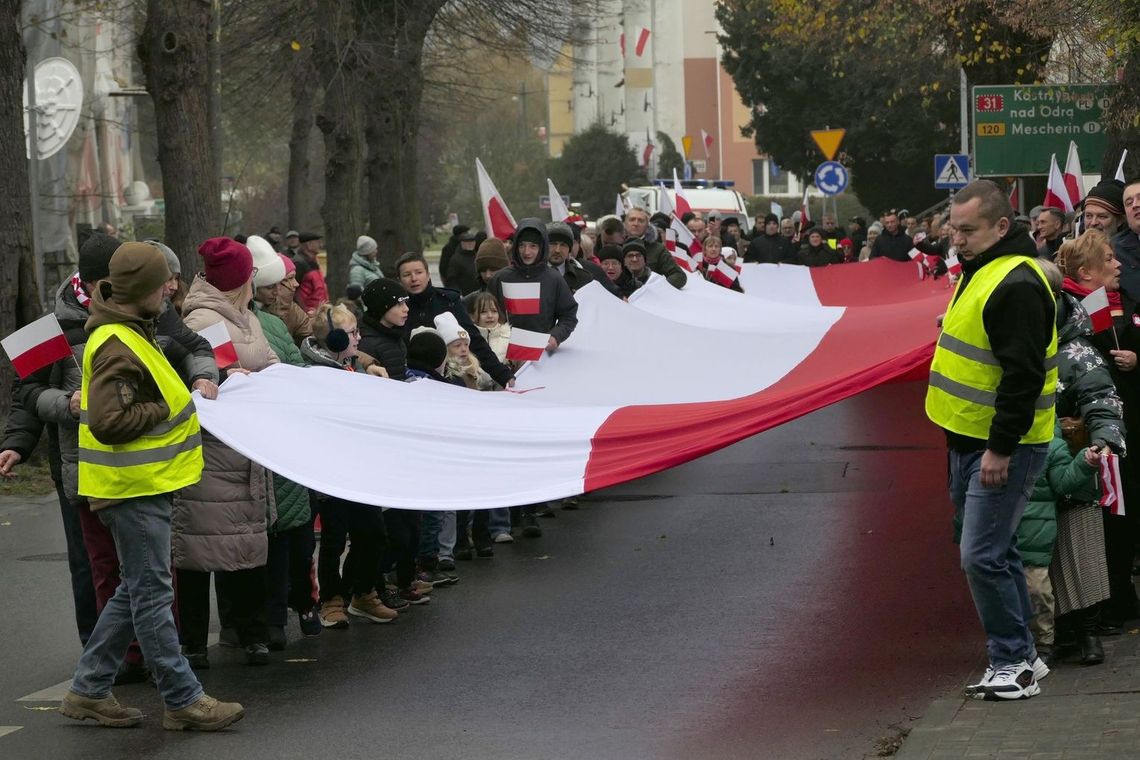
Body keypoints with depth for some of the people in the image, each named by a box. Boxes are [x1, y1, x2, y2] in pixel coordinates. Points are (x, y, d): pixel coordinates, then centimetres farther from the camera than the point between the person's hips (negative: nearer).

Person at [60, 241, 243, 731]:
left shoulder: (131, 332, 13)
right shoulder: (117, 348, -20)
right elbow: (109, 422, -26)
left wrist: (192, 389, 11)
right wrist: (165, 409, -16)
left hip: (145, 483, 11)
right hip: (134, 487, -11)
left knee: (138, 590, 15)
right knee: (152, 594, -4)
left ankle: (89, 690, 21)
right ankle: (183, 700, 1)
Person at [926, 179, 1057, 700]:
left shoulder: (1016, 285, -20)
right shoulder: (980, 274, 14)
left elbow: (1023, 374, -24)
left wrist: (1001, 448, -24)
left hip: (1004, 447, -10)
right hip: (970, 441, 10)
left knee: (983, 557, -11)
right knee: (994, 553, 15)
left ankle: (1013, 664, -2)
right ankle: (1019, 658, 23)